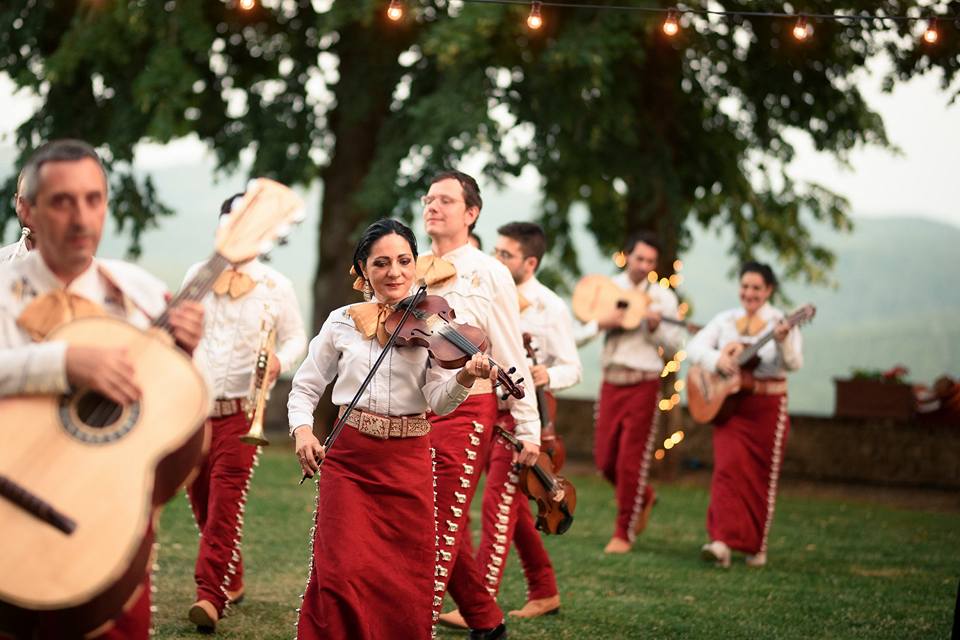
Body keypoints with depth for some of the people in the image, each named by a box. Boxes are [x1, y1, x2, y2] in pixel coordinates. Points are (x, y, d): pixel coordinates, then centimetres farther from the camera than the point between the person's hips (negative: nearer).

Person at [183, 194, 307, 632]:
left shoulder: (275, 286, 2)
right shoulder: (197, 276, 10)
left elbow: (296, 338, 8)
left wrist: (280, 361, -12)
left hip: (242, 411, -4)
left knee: (226, 503, -14)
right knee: (202, 502, 9)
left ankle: (211, 596, -18)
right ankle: (231, 581, 25)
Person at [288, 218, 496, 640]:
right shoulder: (342, 322, 5)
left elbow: (439, 401, -10)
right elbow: (306, 387, 12)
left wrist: (466, 377, -30)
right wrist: (302, 430, -7)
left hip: (408, 463, 0)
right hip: (348, 460, 0)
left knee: (405, 583, 3)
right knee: (344, 573, -12)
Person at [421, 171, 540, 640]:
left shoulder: (488, 273, -1)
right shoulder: (412, 271, 12)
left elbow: (512, 357, -1)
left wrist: (528, 430, -3)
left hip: (463, 409, -5)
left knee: (442, 528, -7)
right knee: (445, 530, 11)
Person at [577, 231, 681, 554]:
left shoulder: (663, 297, 3)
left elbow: (673, 343, -1)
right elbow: (578, 334, 1)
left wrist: (655, 327, -19)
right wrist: (603, 323, -17)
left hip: (643, 384, -3)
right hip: (611, 381, 3)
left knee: (631, 460, -5)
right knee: (605, 458, 5)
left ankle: (624, 533, 4)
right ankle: (643, 497, 34)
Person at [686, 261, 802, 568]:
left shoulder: (781, 322, -3)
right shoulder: (725, 320, 8)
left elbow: (794, 363, -16)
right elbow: (694, 347, 3)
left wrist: (783, 341, -37)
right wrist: (718, 359, -16)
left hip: (768, 408, -2)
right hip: (729, 405, 2)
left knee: (763, 477, 5)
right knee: (728, 468, -12)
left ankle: (756, 546, 17)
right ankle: (722, 541, -21)